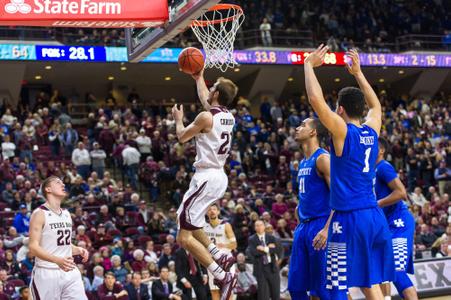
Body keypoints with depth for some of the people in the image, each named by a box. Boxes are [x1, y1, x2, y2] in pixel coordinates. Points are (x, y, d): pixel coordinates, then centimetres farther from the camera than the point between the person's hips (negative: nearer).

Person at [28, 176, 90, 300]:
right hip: (47, 273, -6)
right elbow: (33, 248, -16)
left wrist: (79, 250, 3)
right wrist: (57, 260, -30)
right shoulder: (40, 214, -8)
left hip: (70, 271, 6)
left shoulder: (67, 214, 15)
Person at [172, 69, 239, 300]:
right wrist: (199, 78, 42)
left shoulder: (206, 117, -15)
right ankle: (220, 256, 16)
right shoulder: (228, 117, 9)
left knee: (184, 237, -7)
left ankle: (223, 276, -13)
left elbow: (182, 137, 1)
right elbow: (204, 98, 30)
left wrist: (178, 119, 20)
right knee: (189, 223, 27)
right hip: (219, 177, 9)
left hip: (206, 178, -9)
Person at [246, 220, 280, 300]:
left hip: (272, 267, 2)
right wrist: (268, 248, -11)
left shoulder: (271, 238, 9)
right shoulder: (251, 239, 2)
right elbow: (252, 252, -14)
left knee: (275, 293, 5)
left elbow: (275, 249, -7)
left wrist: (264, 249, -14)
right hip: (260, 269, -2)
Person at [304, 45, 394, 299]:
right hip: (375, 217, 7)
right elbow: (376, 105, 32)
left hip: (349, 219, -7)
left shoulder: (343, 131, -8)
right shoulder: (372, 131, 10)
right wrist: (358, 73, 37)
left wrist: (309, 65, -3)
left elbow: (316, 99, -16)